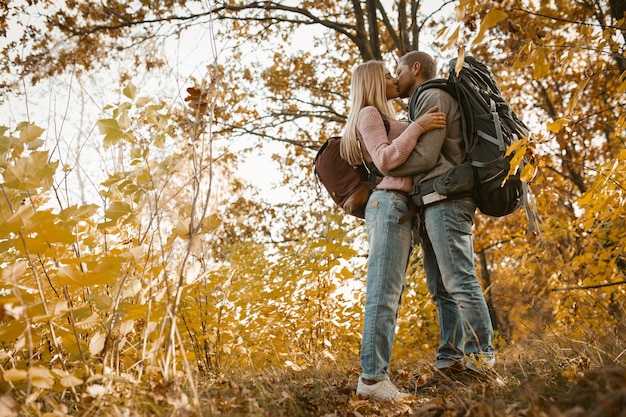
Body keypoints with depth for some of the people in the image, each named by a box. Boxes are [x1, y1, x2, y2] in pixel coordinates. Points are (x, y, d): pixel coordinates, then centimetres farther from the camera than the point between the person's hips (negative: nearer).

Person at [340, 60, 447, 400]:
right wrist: (417, 127, -15)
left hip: (395, 208, 10)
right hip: (389, 203, -10)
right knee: (384, 292, -16)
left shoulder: (384, 119, 31)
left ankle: (374, 375, 2)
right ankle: (373, 376, -19)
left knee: (387, 294, 3)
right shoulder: (369, 114, 1)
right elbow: (385, 159, -12)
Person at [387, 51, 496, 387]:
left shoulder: (433, 96, -2)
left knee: (459, 281, -13)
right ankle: (451, 362, 4)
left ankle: (480, 361, -12)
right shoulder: (422, 104, 29)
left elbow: (424, 157, -12)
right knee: (441, 289, 4)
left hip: (445, 198, -10)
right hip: (430, 204, 10)